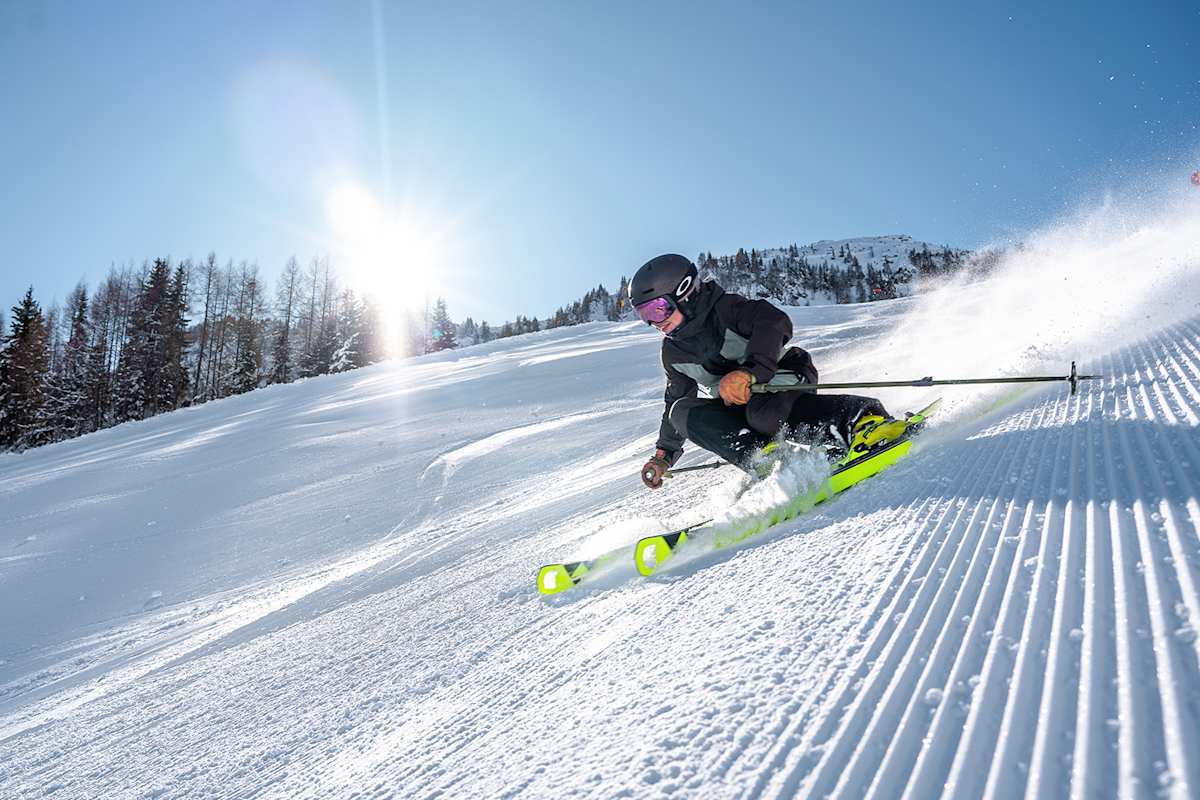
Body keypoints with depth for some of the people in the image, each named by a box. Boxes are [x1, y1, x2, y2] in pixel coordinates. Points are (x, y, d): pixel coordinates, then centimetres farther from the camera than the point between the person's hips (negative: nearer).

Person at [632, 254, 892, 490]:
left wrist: (749, 371, -46)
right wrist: (664, 454, 18)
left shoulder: (725, 307, -14)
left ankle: (867, 419, -39)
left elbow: (775, 323, -31)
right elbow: (676, 399, 22)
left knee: (764, 412, -42)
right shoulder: (673, 353, 8)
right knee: (683, 410, -20)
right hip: (739, 405, 7)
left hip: (786, 378, -7)